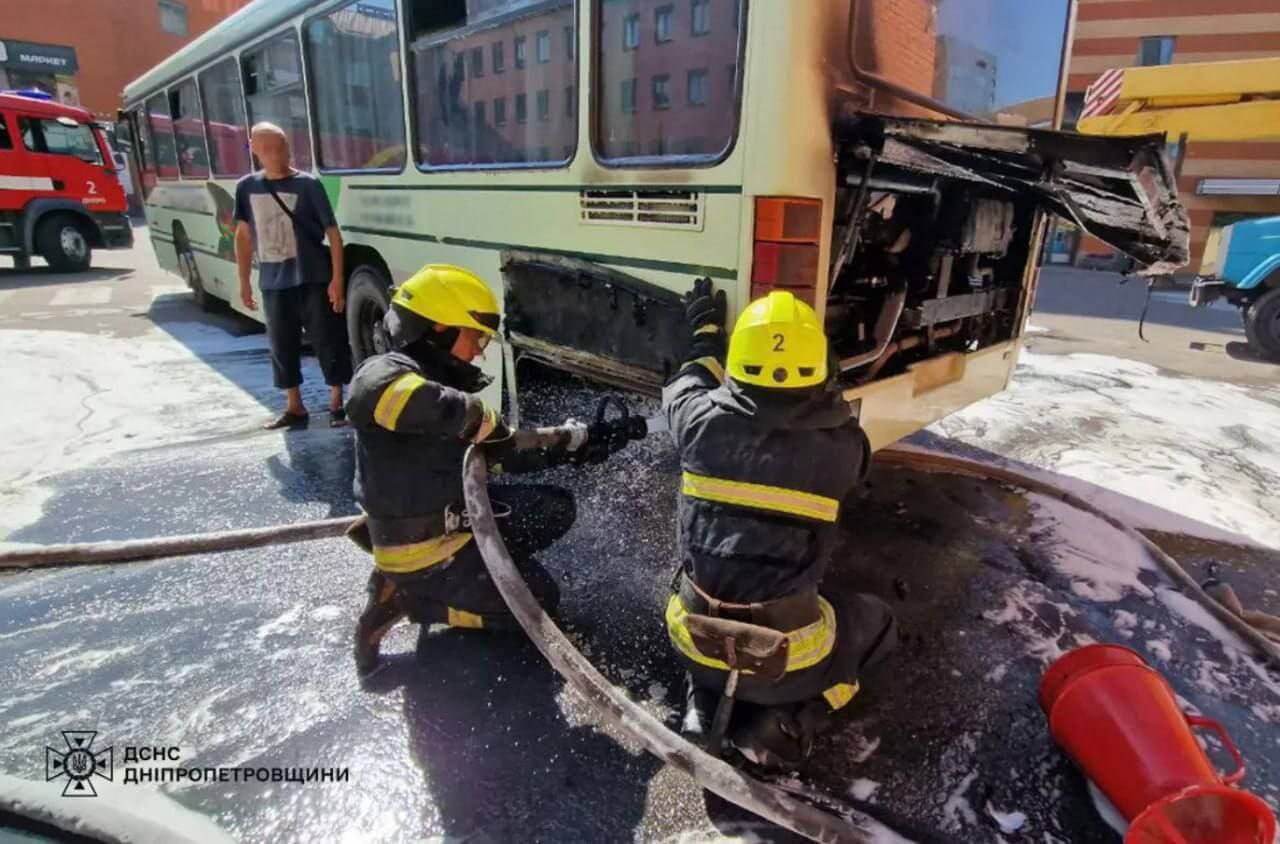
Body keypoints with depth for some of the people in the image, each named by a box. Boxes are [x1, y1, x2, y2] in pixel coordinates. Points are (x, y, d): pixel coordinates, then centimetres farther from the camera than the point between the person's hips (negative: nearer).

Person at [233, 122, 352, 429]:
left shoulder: (308, 184, -6)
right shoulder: (247, 187, 6)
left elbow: (333, 233, -7)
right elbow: (243, 235, 14)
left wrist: (337, 279, -13)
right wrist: (244, 282, 12)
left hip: (314, 280, -4)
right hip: (273, 283, 4)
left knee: (328, 342, 1)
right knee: (282, 346, 11)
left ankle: (337, 403, 15)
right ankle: (294, 407, 24)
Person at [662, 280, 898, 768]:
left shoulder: (703, 421, -11)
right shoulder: (842, 446, -12)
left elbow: (692, 382, 14)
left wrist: (706, 329, 32)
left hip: (693, 641, 3)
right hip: (787, 658, -2)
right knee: (876, 621, 26)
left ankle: (705, 700, 14)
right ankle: (789, 721, 6)